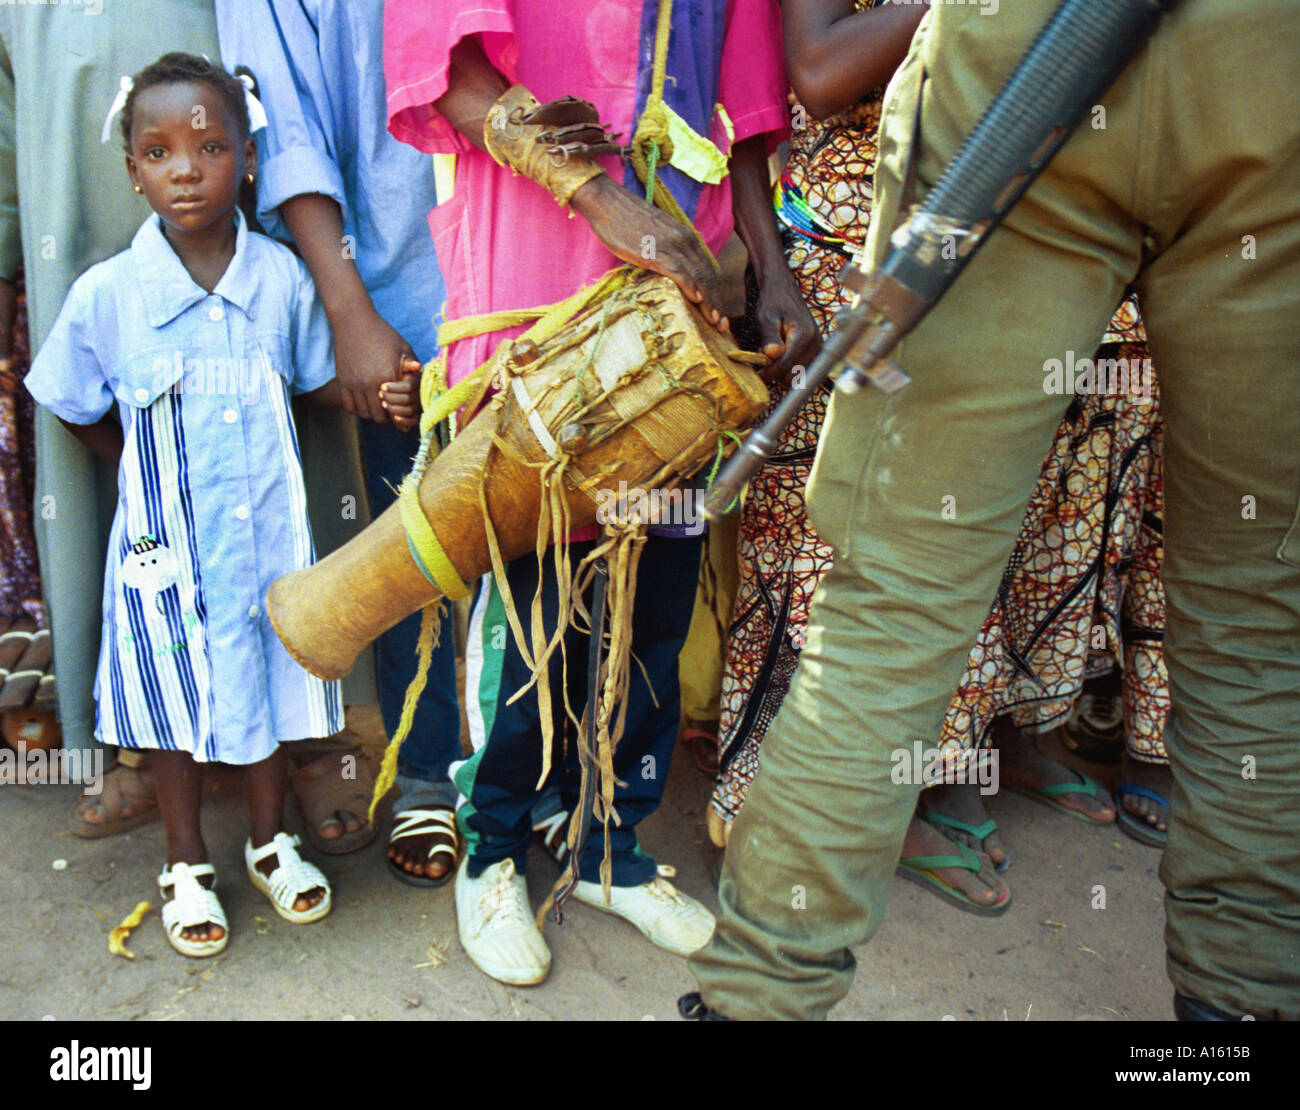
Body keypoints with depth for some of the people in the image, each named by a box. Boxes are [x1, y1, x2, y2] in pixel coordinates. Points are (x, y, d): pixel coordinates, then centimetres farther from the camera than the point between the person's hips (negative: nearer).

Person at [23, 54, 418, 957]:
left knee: (268, 683, 16)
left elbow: (318, 377, 6)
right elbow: (76, 410, 5)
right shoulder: (107, 293, -10)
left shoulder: (281, 277, -6)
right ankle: (188, 865, 35)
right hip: (165, 543, -1)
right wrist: (157, 476, 3)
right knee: (174, 704, 13)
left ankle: (271, 840, 39)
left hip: (268, 531, 1)